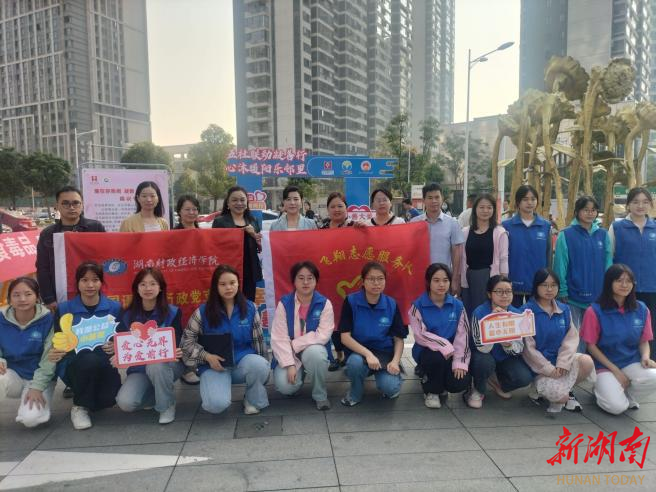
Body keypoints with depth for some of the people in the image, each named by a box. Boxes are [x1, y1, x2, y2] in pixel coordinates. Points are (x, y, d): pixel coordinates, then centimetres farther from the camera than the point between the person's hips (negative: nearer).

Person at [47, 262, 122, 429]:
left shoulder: (114, 307, 2)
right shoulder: (64, 309, 1)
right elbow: (56, 342, 2)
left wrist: (115, 347, -17)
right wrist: (53, 354, -20)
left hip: (103, 366, 1)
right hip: (73, 365, -1)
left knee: (109, 398, -27)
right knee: (90, 360, -36)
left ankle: (89, 397, 12)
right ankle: (79, 406, -7)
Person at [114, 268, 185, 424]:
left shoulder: (172, 312, -8)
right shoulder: (127, 315, -2)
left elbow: (177, 344, -8)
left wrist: (176, 353, -32)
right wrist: (119, 357, -22)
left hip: (167, 365, -2)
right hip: (139, 368, 2)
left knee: (156, 366, -38)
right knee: (125, 403, -24)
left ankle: (167, 405, -10)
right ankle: (156, 395, 10)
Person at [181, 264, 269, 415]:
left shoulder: (250, 308, 0)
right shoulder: (203, 311, -4)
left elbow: (258, 339, 7)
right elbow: (187, 340, 0)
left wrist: (262, 366, 7)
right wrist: (207, 356, -14)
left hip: (243, 361, 2)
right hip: (215, 365, -2)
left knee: (259, 365, -35)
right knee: (216, 405, -30)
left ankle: (254, 399, -2)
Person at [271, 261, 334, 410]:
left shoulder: (324, 303, -10)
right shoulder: (284, 303, -9)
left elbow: (323, 335, -17)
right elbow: (279, 338, -13)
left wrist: (294, 344, -18)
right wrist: (290, 364, -22)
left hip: (314, 350, -1)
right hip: (289, 354, 1)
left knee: (314, 353, -36)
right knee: (285, 386, -24)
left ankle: (320, 395, -9)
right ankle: (299, 374, 15)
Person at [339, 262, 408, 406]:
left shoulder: (391, 305, -3)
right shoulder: (351, 301, -10)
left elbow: (399, 339, 1)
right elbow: (345, 337, -14)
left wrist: (395, 361, -18)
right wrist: (368, 354, -28)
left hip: (385, 353, 1)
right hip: (359, 351, -1)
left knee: (390, 387, -27)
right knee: (355, 363, -36)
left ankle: (390, 388, 13)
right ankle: (355, 393, -3)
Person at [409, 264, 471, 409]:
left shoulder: (457, 305, 1)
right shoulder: (418, 305, -7)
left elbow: (463, 335, -5)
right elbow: (420, 334, -15)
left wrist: (460, 362, -15)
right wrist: (443, 345, -28)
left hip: (451, 353, 3)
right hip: (427, 351, -3)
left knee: (459, 384, -21)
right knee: (437, 357, -37)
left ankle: (440, 384, 20)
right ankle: (431, 390, -4)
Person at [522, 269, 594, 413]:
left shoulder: (564, 309, 4)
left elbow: (571, 338, -1)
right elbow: (528, 347, -13)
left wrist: (563, 363, -15)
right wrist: (549, 369, -16)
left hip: (559, 360, 5)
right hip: (539, 366, -5)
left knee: (586, 361, -23)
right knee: (560, 396, -25)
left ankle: (565, 389, 4)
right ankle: (540, 387, 11)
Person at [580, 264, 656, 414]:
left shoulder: (641, 309, -1)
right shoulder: (595, 311, -13)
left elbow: (644, 341, 8)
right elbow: (591, 346, -8)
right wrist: (615, 370, -13)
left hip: (632, 362, 4)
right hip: (604, 365, -3)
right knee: (617, 407, -23)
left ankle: (628, 396, 3)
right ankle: (602, 388, 13)